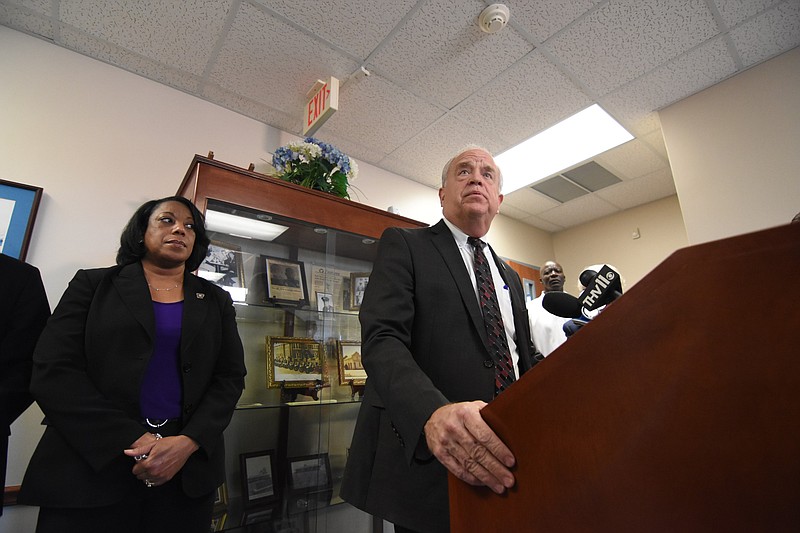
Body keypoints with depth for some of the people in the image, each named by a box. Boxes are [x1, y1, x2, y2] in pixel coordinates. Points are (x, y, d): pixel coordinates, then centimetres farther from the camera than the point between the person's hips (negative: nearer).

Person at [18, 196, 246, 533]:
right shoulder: (93, 284, 4)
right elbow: (52, 371, -6)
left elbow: (230, 378, 2)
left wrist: (187, 443, -14)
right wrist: (132, 442, -16)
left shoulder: (216, 301, 8)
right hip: (90, 467, -1)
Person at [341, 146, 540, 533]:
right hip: (427, 459, -5)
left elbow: (524, 361, 17)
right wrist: (432, 412, -34)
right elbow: (381, 338, -16)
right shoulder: (403, 245, -3)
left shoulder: (511, 278, 16)